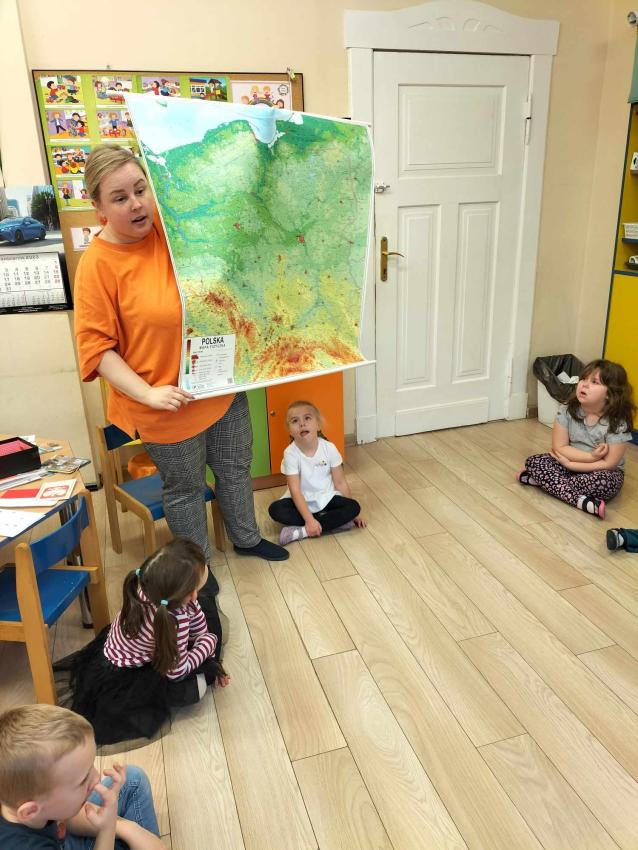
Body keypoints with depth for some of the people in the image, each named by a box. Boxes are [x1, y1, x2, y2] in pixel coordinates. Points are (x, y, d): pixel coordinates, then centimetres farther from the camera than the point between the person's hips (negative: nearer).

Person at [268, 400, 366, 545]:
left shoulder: (329, 448, -14)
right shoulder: (291, 453, -19)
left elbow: (340, 483, -6)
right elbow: (295, 490, -21)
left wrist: (352, 513, -3)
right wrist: (309, 520, -29)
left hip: (326, 498, 1)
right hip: (302, 501, -1)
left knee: (354, 507, -24)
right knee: (275, 509, -28)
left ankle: (301, 532, -26)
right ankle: (334, 522, -23)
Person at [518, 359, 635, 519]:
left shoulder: (617, 424, -20)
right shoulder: (567, 411, -11)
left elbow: (608, 464, -20)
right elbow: (559, 447, -11)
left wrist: (569, 463, -20)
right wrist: (591, 456, -23)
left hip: (598, 472, -3)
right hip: (568, 464, 3)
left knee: (605, 482, -37)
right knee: (533, 462, -19)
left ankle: (548, 481, -22)